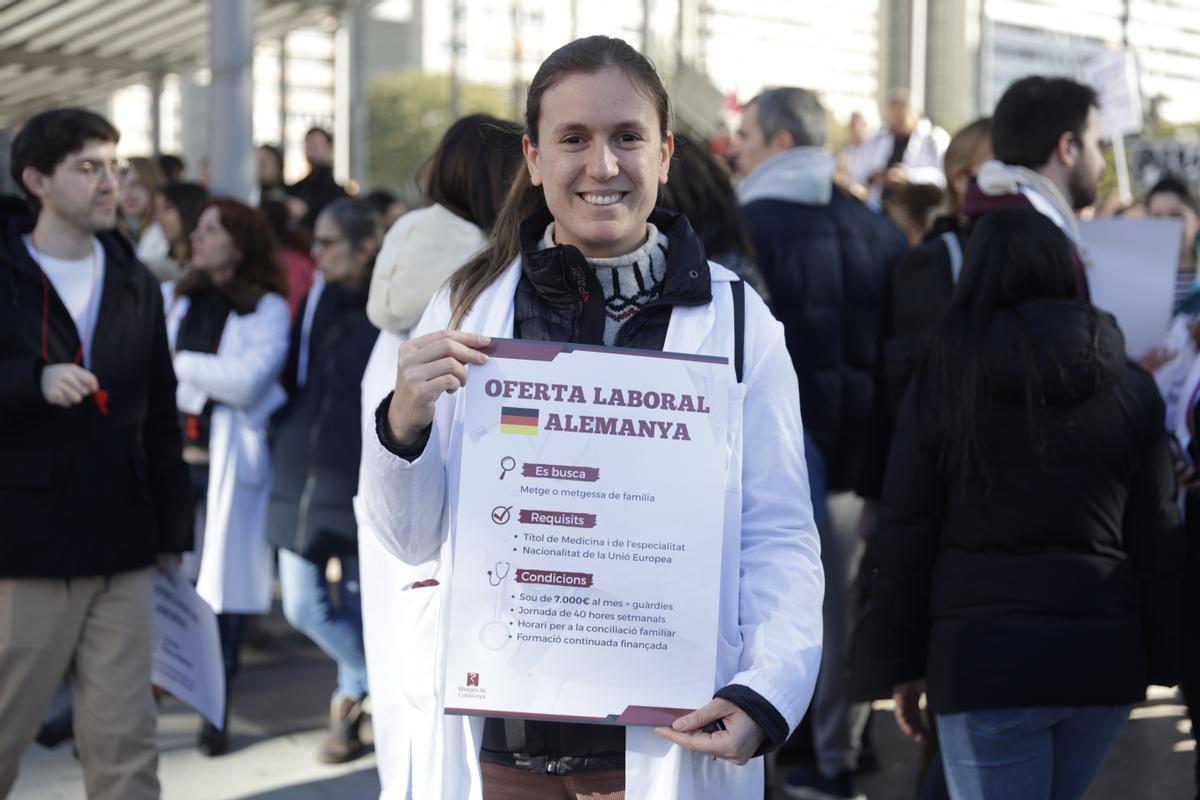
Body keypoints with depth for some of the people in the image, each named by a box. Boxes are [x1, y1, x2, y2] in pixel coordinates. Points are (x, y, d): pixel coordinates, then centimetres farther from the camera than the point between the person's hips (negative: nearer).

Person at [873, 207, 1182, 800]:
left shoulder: (944, 380, -2)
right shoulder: (1131, 386, 5)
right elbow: (1158, 537, 7)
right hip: (1107, 656, 3)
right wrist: (1161, 660, 15)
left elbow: (905, 534, -1)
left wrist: (906, 664, 7)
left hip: (984, 656, -3)